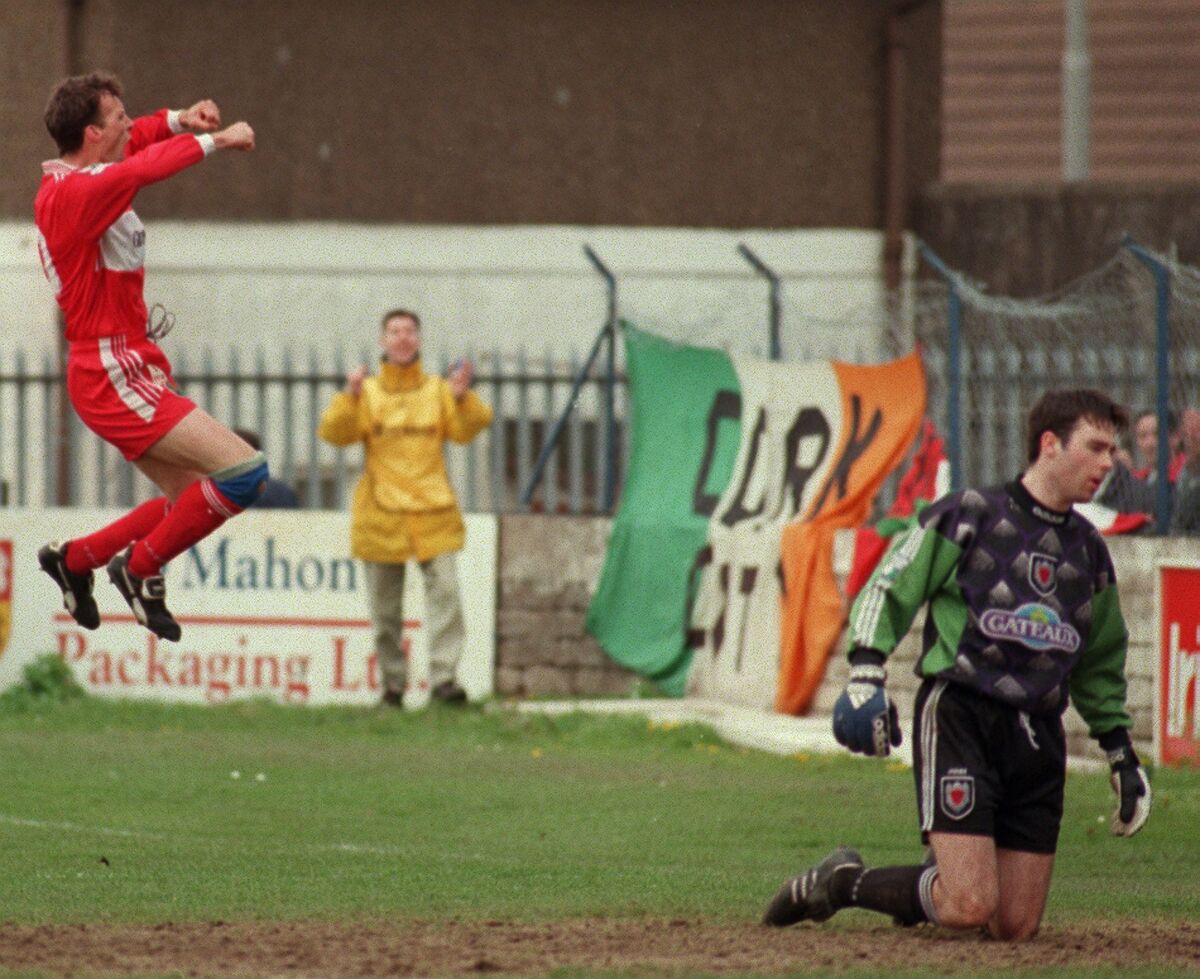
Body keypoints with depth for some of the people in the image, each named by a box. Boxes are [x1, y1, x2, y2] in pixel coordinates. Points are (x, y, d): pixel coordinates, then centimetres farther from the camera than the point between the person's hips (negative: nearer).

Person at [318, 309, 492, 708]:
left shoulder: (437, 390, 9)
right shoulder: (367, 392, 6)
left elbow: (463, 430, -3)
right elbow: (335, 433, -5)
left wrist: (462, 398, -19)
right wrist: (350, 397, -20)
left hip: (432, 509, 0)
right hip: (381, 510, 0)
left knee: (444, 588, -15)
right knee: (384, 602, 5)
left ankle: (443, 676, -17)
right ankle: (392, 680, 16)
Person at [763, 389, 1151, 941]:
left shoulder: (1090, 551, 15)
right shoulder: (970, 514, -1)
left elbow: (1100, 663, 27)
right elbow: (889, 588, 0)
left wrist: (1120, 752, 22)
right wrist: (866, 673, -13)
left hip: (1038, 735, 6)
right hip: (959, 714, -6)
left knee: (1015, 927, -1)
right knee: (970, 909, -17)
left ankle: (937, 882, 29)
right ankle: (842, 882, 6)